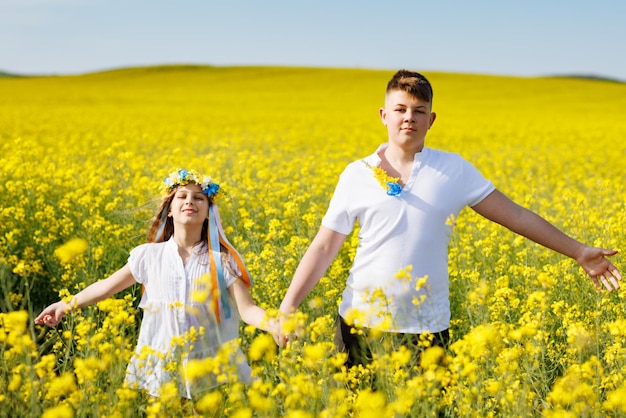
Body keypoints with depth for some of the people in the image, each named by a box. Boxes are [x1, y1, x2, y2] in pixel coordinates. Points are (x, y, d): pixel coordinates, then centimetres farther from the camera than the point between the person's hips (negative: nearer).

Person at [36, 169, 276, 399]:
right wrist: (66, 305, 9)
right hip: (161, 366, 1)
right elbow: (107, 286, 11)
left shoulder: (222, 261, -5)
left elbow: (247, 310, -9)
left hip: (209, 367, -1)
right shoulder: (149, 256, 0)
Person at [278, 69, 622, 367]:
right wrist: (288, 304, -7)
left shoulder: (454, 170, 3)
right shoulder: (357, 176, 2)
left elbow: (515, 215, 7)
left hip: (426, 327, 0)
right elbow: (323, 248, 3)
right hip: (363, 321, 0)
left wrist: (578, 251, 6)